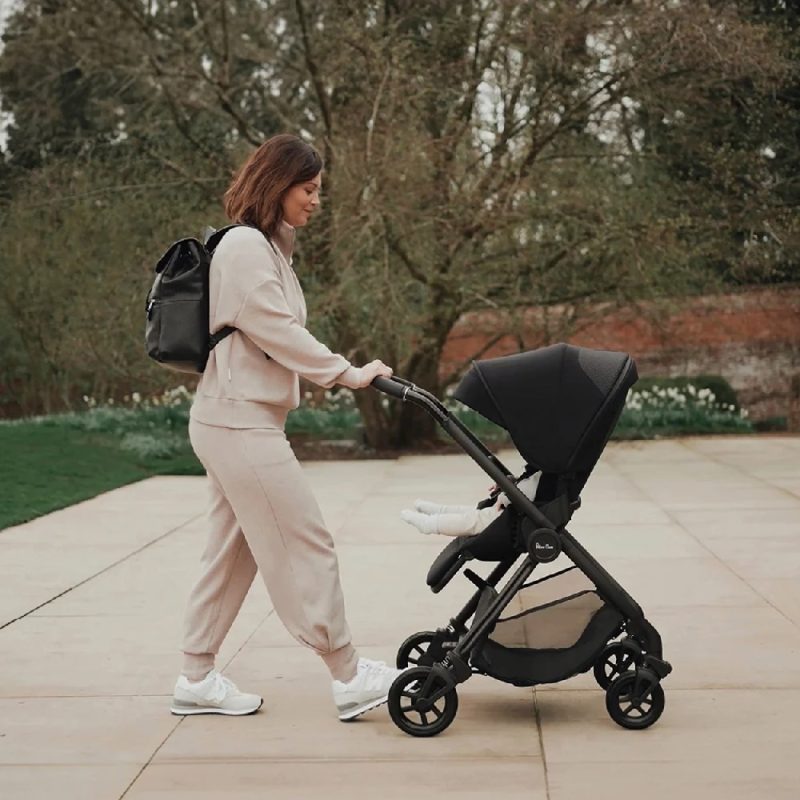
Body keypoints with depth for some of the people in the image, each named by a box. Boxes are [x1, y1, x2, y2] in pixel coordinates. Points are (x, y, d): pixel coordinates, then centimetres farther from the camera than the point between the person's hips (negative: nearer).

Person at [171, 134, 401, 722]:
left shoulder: (266, 248, 18)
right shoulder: (245, 246, -12)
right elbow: (277, 332, -18)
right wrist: (348, 373, -14)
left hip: (235, 422, 10)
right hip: (240, 423, -10)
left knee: (234, 553, 12)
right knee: (305, 546, -6)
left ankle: (197, 679, 20)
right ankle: (350, 677, 2)